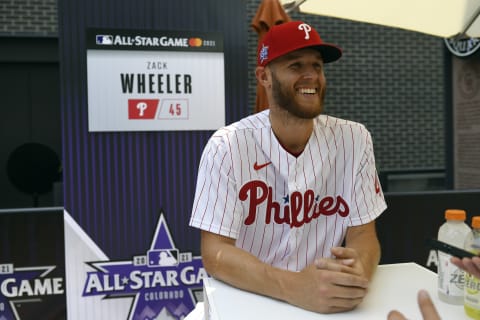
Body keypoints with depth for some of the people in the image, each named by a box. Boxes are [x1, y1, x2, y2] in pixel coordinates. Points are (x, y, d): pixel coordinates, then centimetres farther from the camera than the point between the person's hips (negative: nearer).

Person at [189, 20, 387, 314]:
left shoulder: (354, 140, -5)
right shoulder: (227, 147, -13)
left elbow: (363, 234, -3)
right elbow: (215, 253, -16)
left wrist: (359, 272, -25)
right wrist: (295, 287, -30)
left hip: (327, 301, 3)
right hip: (246, 301, -2)